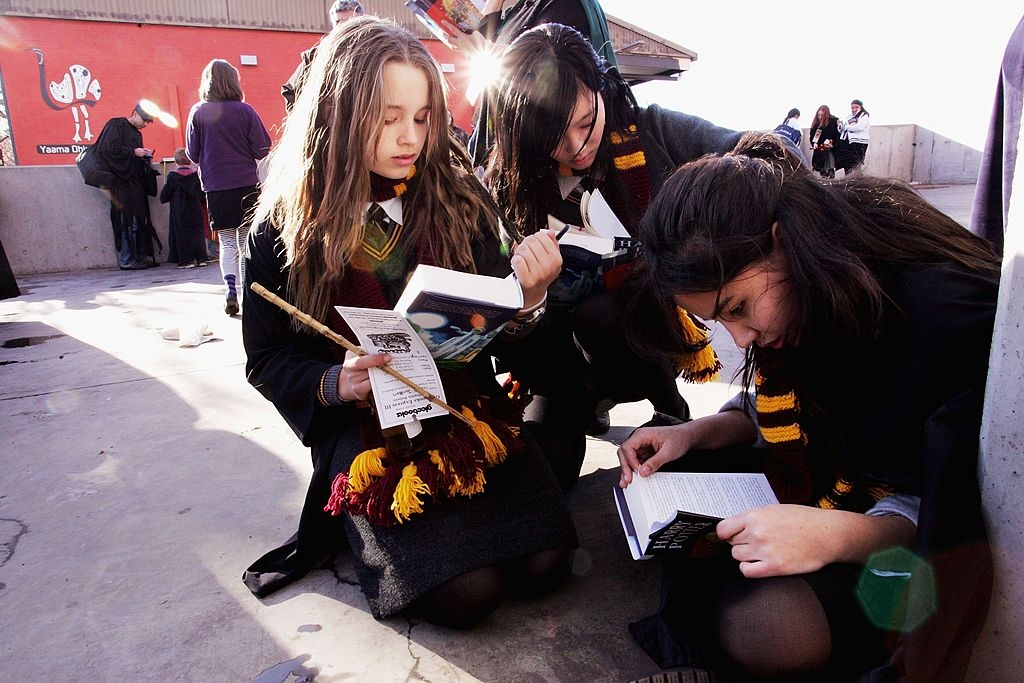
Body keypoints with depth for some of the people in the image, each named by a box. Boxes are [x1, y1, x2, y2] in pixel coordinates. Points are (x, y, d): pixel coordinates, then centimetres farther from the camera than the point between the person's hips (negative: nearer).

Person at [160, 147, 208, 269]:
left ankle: (187, 260, 0)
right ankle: (201, 258, 8)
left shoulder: (172, 176, -7)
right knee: (197, 232, 9)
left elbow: (164, 197, -2)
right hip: (196, 211, 3)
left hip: (179, 213, -3)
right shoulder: (196, 174, 0)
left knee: (182, 234, 2)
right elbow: (203, 195, 7)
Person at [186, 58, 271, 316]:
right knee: (247, 241, 9)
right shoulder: (245, 111, -4)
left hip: (215, 186, 1)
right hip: (247, 184, -1)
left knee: (226, 242, 7)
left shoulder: (197, 112, 0)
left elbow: (192, 154, 3)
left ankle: (230, 291, -7)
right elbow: (261, 150, -4)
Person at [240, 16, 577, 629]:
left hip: (465, 402, 3)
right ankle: (361, 515, 12)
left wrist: (528, 297, -21)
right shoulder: (285, 227, -4)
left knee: (545, 562, -13)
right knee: (465, 593, -18)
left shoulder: (458, 195, -1)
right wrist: (335, 383, -19)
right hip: (359, 423, -2)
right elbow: (266, 359, 1)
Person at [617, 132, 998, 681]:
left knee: (767, 630, -30)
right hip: (835, 481, 7)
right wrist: (696, 433, -8)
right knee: (660, 466, 0)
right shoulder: (805, 296, -7)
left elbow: (963, 527, -24)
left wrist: (841, 534, -40)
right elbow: (776, 410, 8)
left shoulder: (952, 317, -29)